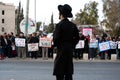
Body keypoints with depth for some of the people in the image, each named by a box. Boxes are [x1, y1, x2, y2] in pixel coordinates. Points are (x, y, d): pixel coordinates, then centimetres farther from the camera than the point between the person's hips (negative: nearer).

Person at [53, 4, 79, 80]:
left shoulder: (59, 25, -12)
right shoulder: (72, 25, 6)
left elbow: (56, 38, -16)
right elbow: (77, 38, 7)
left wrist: (56, 45, 1)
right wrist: (72, 45, 12)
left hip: (61, 50, -6)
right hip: (70, 50, 6)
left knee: (59, 74, -2)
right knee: (68, 72, 12)